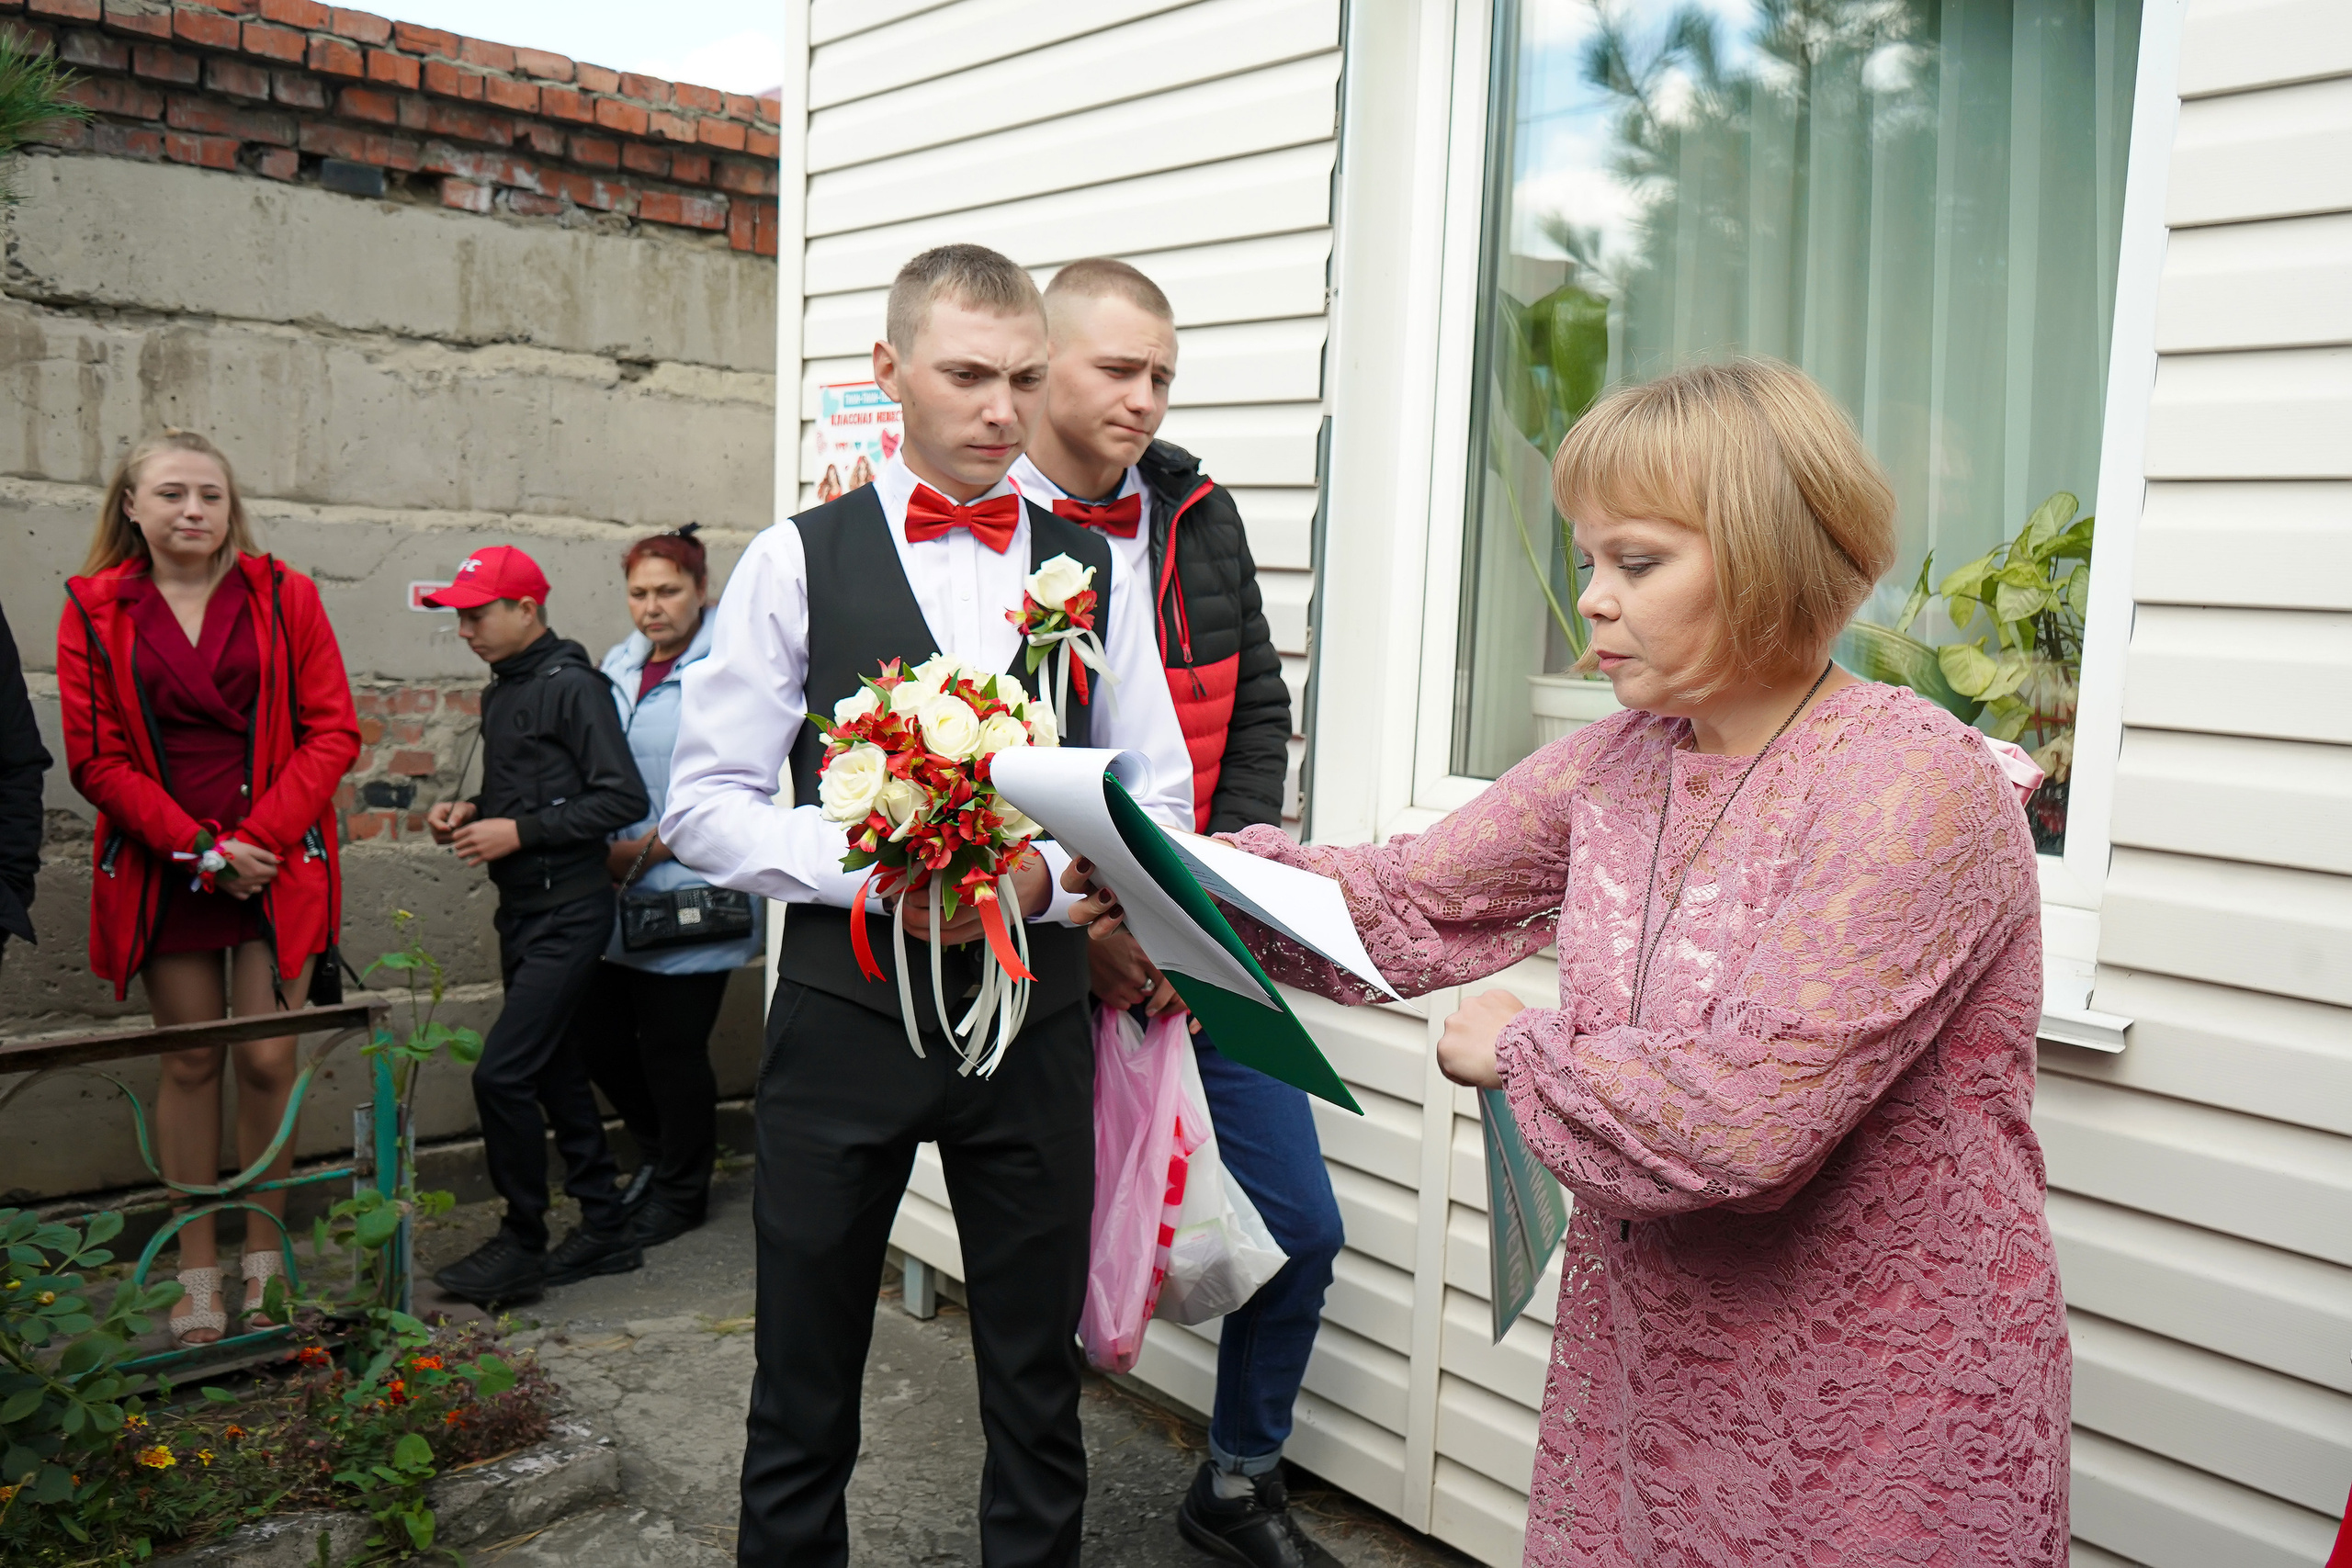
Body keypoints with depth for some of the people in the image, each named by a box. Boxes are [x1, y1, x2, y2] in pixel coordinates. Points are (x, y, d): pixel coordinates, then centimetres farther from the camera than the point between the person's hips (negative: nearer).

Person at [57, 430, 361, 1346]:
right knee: (190, 1061, 6)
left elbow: (332, 733, 0)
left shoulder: (282, 597, 3)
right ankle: (197, 1276, 16)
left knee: (268, 1058, -1)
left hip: (277, 866, 0)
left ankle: (265, 1264, 14)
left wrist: (258, 838, -11)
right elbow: (96, 759, 0)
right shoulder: (94, 611, 4)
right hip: (163, 873, 1)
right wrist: (200, 847, -11)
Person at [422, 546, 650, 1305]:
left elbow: (623, 799, -18)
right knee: (552, 1070, 13)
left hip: (567, 914, -9)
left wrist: (519, 832, -18)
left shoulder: (572, 686, -12)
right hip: (523, 913, 9)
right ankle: (605, 1228, 23)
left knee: (501, 1074, -11)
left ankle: (522, 1246, 4)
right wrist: (470, 812, 6)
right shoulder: (501, 692, 15)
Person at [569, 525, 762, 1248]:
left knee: (672, 1048, 3)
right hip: (615, 897, 7)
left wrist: (651, 847, -15)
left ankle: (682, 1190, 25)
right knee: (595, 1034, 12)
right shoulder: (619, 666, 12)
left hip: (689, 897, -7)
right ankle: (660, 1150, 37)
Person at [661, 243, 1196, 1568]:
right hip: (845, 1009, -1)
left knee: (1038, 1382, 14)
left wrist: (1040, 878, -13)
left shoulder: (1094, 568, 5)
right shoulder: (800, 561, 0)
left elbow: (1163, 801, 6)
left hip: (1035, 1017, 2)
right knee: (805, 1382, 14)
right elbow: (707, 803, -2)